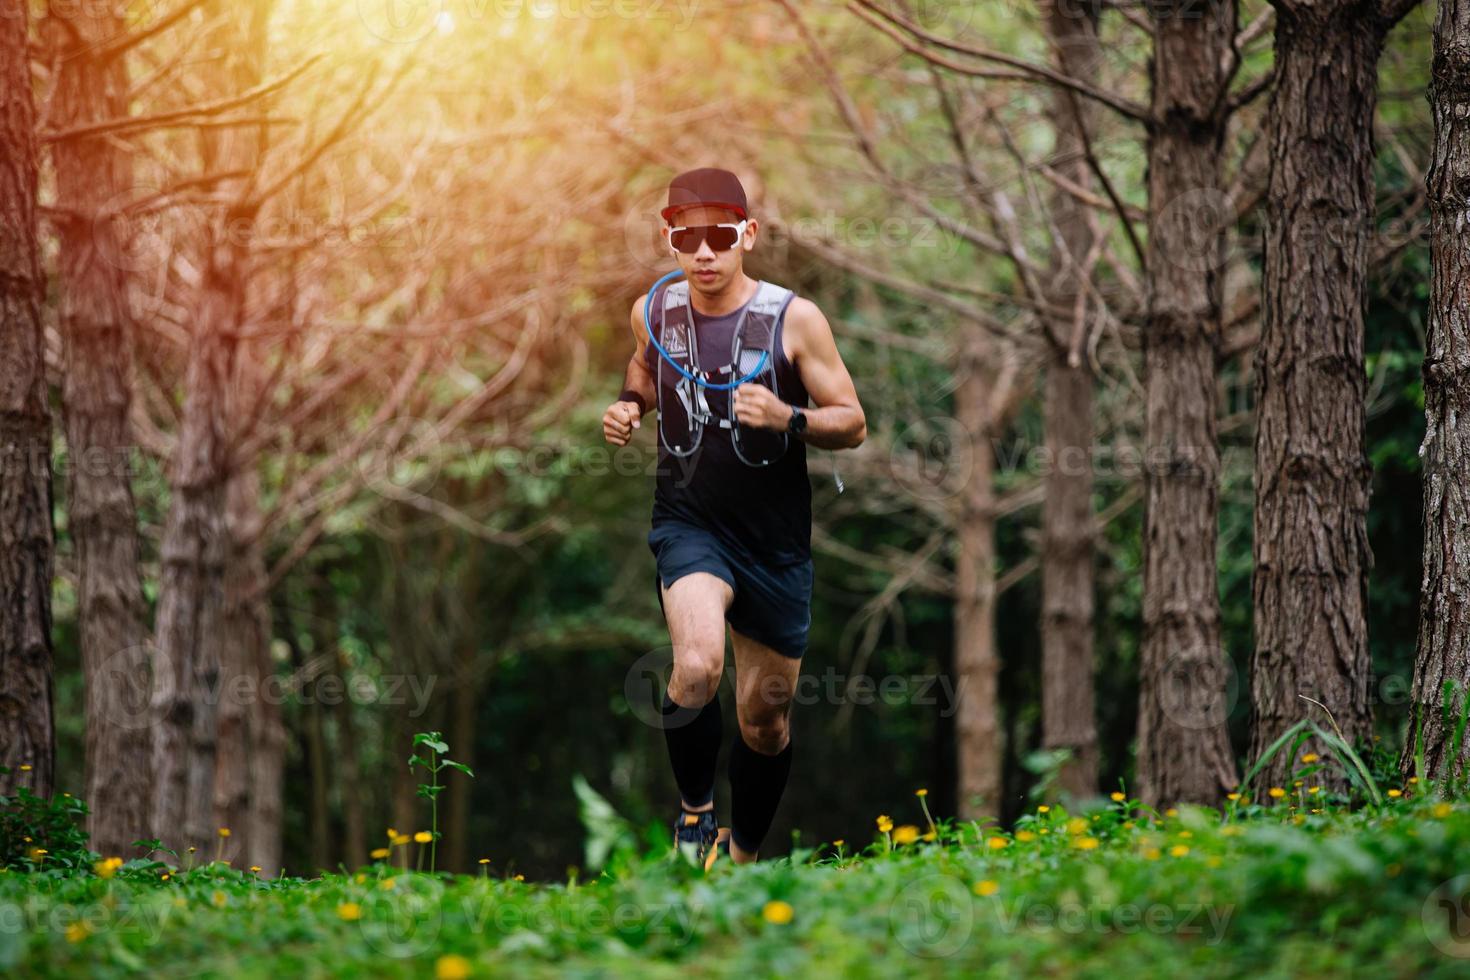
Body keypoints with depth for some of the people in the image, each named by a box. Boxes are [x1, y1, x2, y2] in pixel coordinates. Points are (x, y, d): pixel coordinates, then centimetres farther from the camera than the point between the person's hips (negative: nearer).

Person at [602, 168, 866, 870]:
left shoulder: (794, 320, -10)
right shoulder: (654, 312, -1)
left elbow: (853, 423, -5)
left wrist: (788, 419, -25)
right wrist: (625, 410, -1)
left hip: (776, 543, 0)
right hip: (688, 524, 0)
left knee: (765, 718, 10)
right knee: (698, 666, -29)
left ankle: (743, 856, 35)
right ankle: (694, 812, -3)